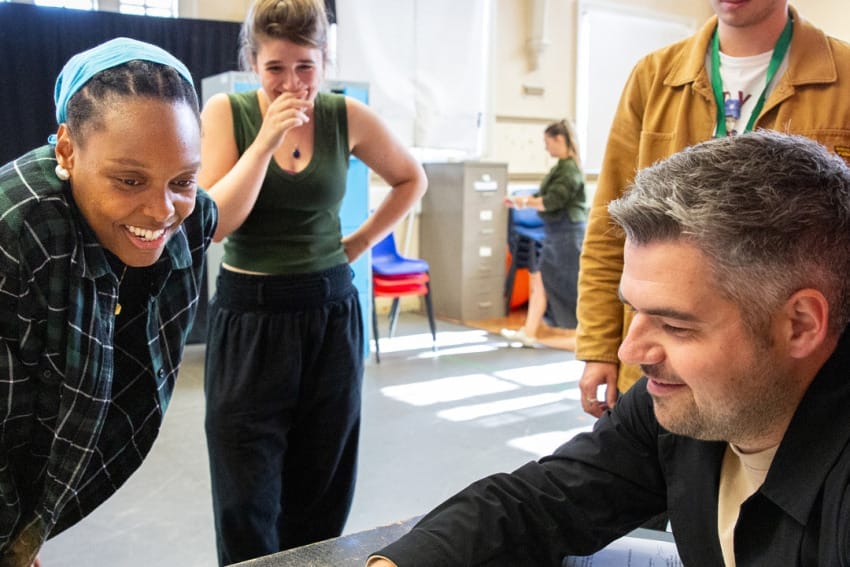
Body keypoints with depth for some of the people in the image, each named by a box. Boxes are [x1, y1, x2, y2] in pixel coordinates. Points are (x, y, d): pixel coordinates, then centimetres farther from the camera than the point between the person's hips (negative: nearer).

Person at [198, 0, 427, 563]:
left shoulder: (347, 117, 0)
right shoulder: (226, 112, -4)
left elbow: (412, 180, 16)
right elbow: (214, 222, -14)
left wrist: (363, 240, 6)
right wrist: (266, 139, -18)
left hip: (331, 315, 2)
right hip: (249, 317, -2)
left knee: (322, 491, 10)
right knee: (247, 501, 0)